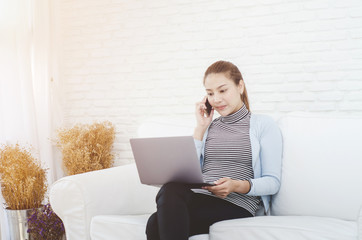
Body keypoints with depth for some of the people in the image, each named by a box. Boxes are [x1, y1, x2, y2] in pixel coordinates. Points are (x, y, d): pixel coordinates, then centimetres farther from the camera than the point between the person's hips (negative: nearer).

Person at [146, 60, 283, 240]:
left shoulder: (263, 124, 11)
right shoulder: (208, 126, 25)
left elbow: (273, 182, 2)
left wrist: (237, 186, -17)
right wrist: (200, 128, 12)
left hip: (238, 206, -5)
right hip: (198, 198, 5)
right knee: (171, 189, -35)